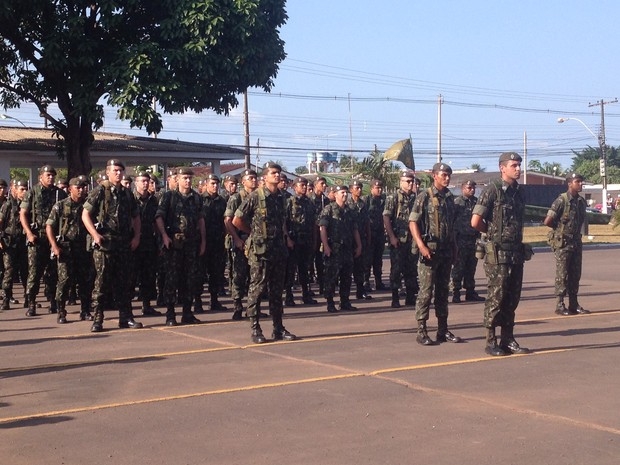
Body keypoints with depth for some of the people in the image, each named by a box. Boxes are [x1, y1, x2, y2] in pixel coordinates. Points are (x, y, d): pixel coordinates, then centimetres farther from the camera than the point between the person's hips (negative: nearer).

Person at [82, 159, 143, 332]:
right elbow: (85, 215, -7)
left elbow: (136, 217, 21)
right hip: (104, 243, -5)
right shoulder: (99, 191, -2)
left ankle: (126, 317, 14)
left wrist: (136, 236, 7)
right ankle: (97, 320, -2)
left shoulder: (127, 193, 14)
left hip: (124, 244, 5)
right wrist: (95, 234, -16)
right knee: (102, 281, -5)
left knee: (123, 281, 8)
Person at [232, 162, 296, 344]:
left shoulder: (281, 197, 11)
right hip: (260, 249, -6)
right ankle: (255, 329, 2)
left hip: (279, 249, 6)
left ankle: (278, 328, 15)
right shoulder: (255, 197, -8)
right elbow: (236, 220, -6)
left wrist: (286, 237, 13)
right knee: (257, 288, -2)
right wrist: (253, 233, 4)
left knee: (277, 289, 10)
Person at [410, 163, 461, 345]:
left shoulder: (450, 197, 12)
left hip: (447, 251, 6)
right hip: (430, 250, -6)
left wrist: (454, 247, 16)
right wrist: (421, 245, -20)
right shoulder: (424, 196, -7)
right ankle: (421, 331, -1)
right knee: (426, 291, -5)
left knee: (443, 291, 10)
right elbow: (413, 222, -11)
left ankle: (443, 330, 16)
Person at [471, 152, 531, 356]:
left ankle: (508, 340, 17)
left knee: (512, 298, 10)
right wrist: (494, 232, 2)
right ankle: (490, 342, 3)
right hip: (498, 253, -7)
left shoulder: (518, 193, 13)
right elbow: (475, 222, -12)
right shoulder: (492, 191, -9)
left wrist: (518, 240, 12)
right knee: (496, 297, -3)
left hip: (517, 252, 7)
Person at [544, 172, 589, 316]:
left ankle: (574, 304, 15)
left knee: (575, 274, 9)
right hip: (563, 243, -7)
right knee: (562, 275, -3)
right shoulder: (562, 200, -13)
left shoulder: (581, 201, 9)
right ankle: (560, 305, 2)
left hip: (576, 242, 7)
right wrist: (561, 228, -2)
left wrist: (578, 231, 10)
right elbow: (547, 221, -16)